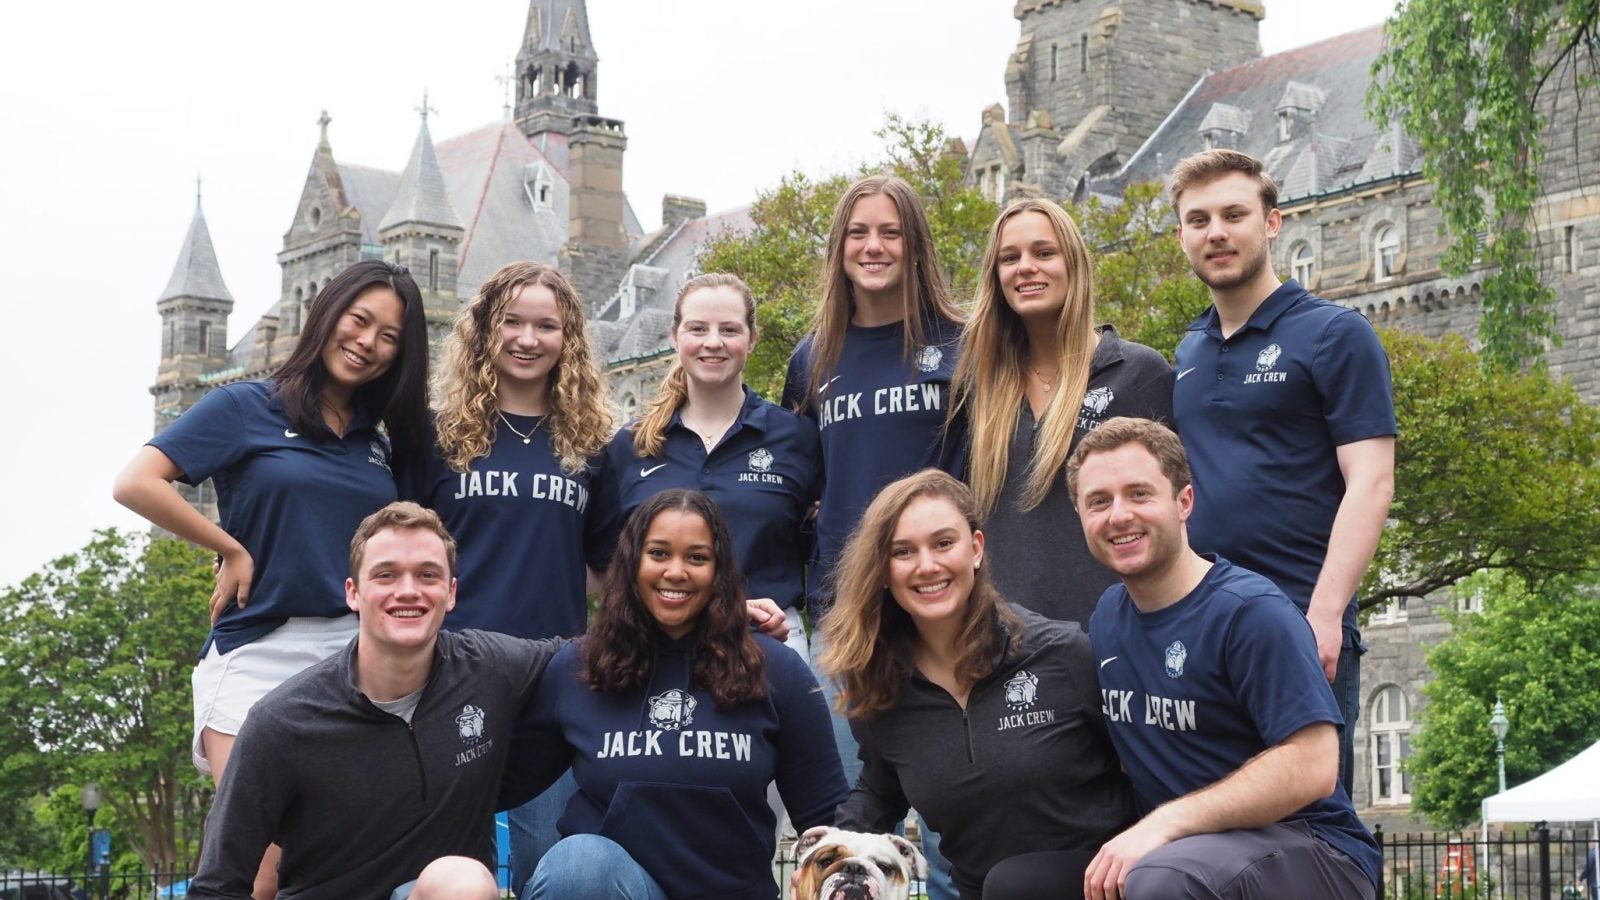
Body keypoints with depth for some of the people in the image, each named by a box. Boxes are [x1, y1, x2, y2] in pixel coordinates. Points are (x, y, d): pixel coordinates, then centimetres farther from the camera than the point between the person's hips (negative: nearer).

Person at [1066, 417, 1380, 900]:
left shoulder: (1251, 610, -14)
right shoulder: (1105, 618, 9)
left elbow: (1311, 767, -22)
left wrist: (1166, 823, -27)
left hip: (1309, 851, -7)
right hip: (1176, 847, 7)